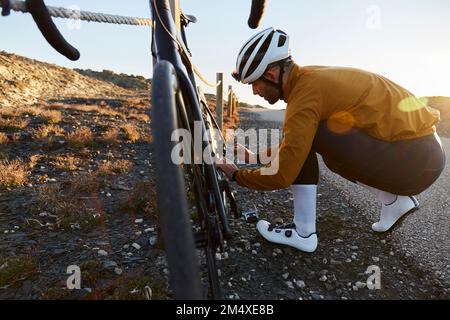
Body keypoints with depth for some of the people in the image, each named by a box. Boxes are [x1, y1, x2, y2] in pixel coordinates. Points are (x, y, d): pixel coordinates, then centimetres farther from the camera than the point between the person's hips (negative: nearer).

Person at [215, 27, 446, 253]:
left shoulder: (306, 92, -20)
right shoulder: (311, 78, 7)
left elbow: (282, 176, -17)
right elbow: (292, 145, 21)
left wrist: (236, 175, -2)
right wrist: (255, 156, 19)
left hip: (411, 160, -9)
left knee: (304, 141, -13)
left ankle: (303, 233, -1)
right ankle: (394, 200, 16)